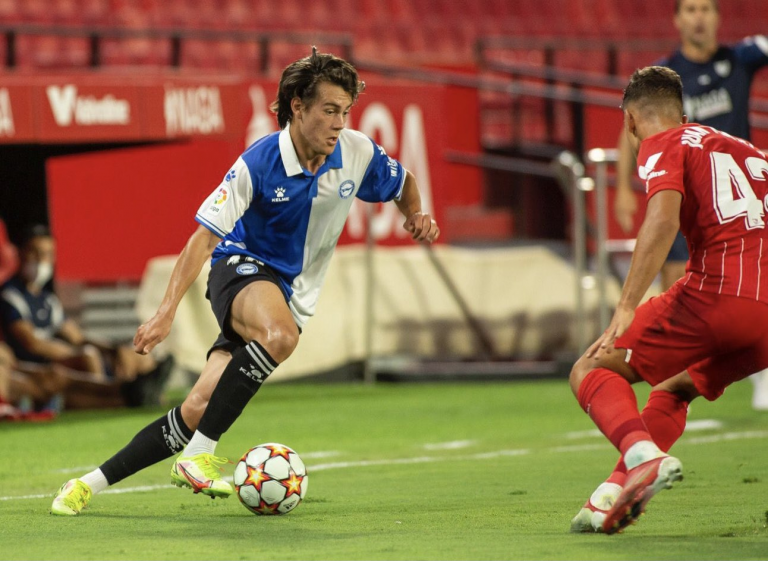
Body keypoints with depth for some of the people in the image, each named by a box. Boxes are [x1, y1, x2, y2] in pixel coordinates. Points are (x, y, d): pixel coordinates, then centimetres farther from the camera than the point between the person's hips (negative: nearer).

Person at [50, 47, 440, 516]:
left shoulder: (358, 153, -7)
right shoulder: (258, 163, -19)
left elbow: (404, 183, 17)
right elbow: (205, 236, -19)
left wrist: (416, 216, -6)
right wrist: (167, 312, -27)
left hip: (293, 294, 4)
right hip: (241, 265, -4)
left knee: (201, 408, -11)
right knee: (280, 336, -40)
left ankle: (93, 483, -1)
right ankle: (199, 455, -30)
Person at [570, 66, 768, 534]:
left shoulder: (663, 146, 7)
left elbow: (664, 219, -12)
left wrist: (626, 311, -18)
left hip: (714, 295, -7)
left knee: (591, 372, 3)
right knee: (674, 390, 29)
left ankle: (644, 456, -25)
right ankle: (619, 491, 14)